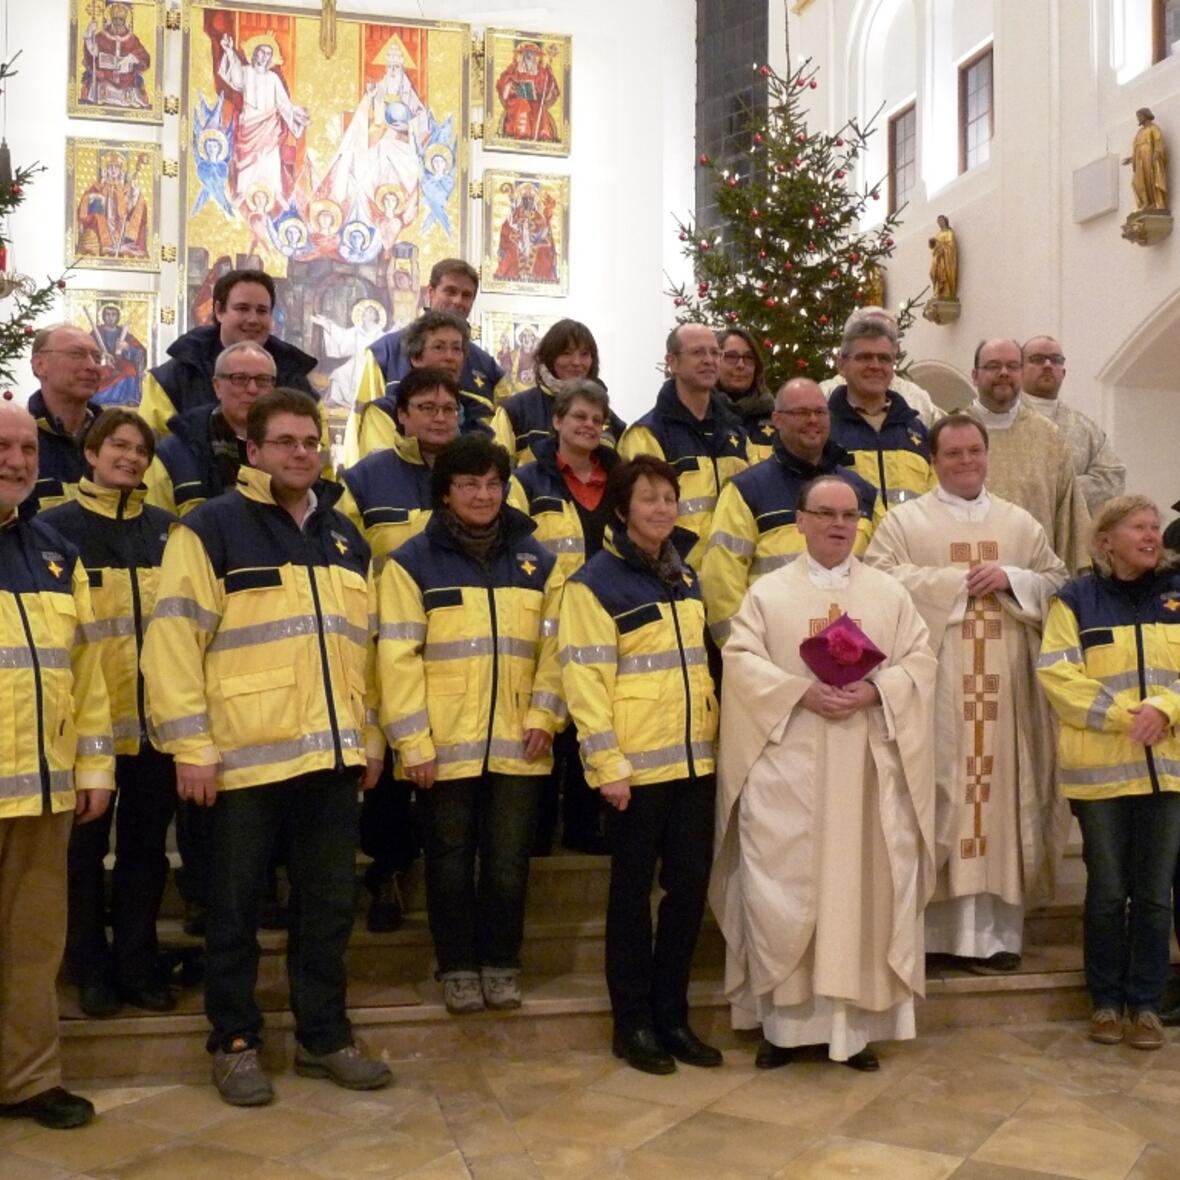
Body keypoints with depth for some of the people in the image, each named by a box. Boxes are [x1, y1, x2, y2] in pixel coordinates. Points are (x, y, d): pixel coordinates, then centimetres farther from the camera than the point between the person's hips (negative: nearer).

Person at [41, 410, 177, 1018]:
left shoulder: (169, 531, 9)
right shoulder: (55, 528, 1)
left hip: (156, 718, 3)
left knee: (145, 846, 11)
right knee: (85, 848, 8)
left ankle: (139, 964, 24)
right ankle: (92, 969, 22)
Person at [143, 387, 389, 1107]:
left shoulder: (346, 537, 14)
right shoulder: (214, 528, -5)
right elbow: (174, 640, -9)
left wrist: (370, 735, 14)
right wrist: (191, 745, -13)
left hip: (334, 753, 5)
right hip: (246, 754, -5)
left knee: (330, 904, 12)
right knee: (237, 907, 7)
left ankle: (325, 1036, 25)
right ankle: (235, 1042, 22)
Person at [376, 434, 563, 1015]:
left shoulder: (536, 558, 8)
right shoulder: (413, 561, -3)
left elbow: (554, 643, 7)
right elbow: (398, 656, -8)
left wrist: (543, 715, -4)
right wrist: (412, 743, -12)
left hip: (515, 745, 3)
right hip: (443, 746, -2)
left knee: (508, 862, 9)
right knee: (451, 863, 10)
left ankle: (501, 964, 26)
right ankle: (457, 968, 25)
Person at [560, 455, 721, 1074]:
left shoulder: (685, 576, 13)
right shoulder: (595, 581, -8)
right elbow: (585, 678, -13)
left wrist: (712, 734, 14)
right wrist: (608, 764, -18)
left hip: (694, 760, 6)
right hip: (638, 765, -6)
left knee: (690, 886, 9)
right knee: (634, 891, 5)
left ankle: (672, 1013, 23)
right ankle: (632, 1022, 17)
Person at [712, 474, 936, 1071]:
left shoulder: (889, 592, 12)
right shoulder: (768, 592, 6)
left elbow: (919, 660, 4)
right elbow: (741, 661, -4)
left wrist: (873, 692, -14)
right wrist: (802, 692, -17)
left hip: (867, 769, 2)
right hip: (786, 769, -1)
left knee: (863, 887, 2)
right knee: (782, 889, -1)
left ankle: (856, 1022, 12)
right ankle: (782, 1022, 10)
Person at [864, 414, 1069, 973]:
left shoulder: (1022, 523, 16)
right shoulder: (904, 520, 5)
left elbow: (1058, 584, 13)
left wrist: (1010, 578, -6)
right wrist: (959, 580, -11)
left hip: (1003, 686, 3)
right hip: (932, 683, -3)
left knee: (998, 791, 1)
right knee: (937, 793, -4)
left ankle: (993, 932, 6)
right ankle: (928, 927, 0)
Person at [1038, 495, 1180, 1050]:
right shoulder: (1076, 599, 2)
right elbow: (1058, 675, -8)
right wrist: (1126, 714, -16)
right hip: (1100, 768, -2)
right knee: (1106, 892, 6)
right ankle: (1106, 1001, 19)